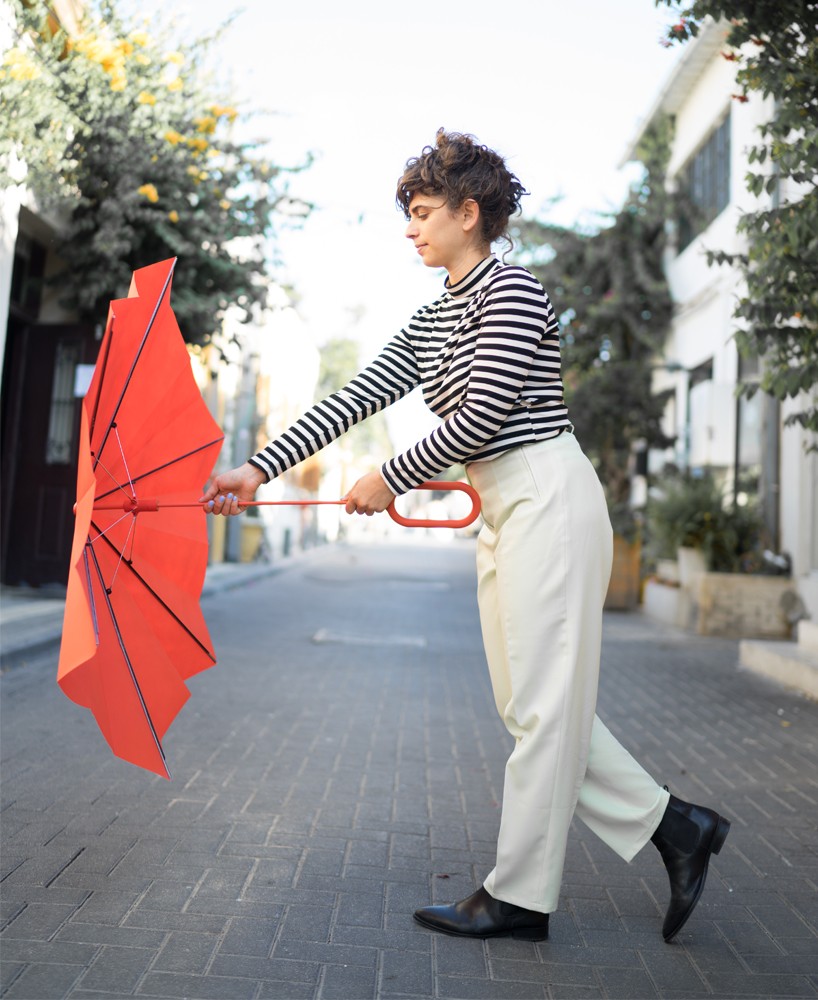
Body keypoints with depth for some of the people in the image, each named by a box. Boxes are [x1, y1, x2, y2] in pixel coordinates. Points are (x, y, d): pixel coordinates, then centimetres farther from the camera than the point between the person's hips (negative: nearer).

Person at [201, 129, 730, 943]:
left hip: (547, 501, -9)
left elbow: (480, 417, -17)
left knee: (540, 704, -2)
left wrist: (391, 479, -8)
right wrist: (261, 469, 2)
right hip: (500, 514, 9)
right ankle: (673, 826, 21)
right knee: (530, 705, 10)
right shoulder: (430, 322, 16)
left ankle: (519, 895, 11)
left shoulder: (509, 291, -9)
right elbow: (355, 398, 9)